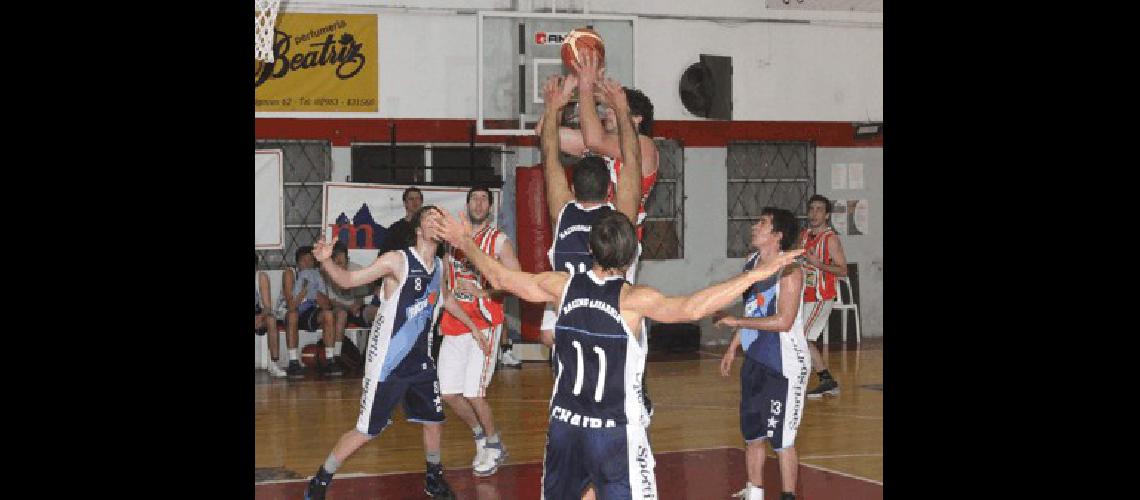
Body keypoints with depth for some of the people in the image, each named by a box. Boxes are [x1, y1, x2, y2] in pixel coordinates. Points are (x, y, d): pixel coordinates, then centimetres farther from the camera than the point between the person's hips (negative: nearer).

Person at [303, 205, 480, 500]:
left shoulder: (439, 266, 6)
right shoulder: (398, 260, -14)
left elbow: (446, 299, 27)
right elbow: (349, 280, -16)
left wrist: (473, 326, 33)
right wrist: (326, 261, -34)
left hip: (419, 359, 7)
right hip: (387, 359, -7)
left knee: (434, 420, 13)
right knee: (367, 431, -5)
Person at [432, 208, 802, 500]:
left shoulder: (564, 286, -3)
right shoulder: (633, 299, -18)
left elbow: (501, 278, 8)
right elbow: (691, 309, -33)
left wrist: (465, 244, 24)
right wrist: (754, 275, -33)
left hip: (565, 424, 5)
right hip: (616, 432, -5)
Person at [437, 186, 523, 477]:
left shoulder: (499, 241, -4)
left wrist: (481, 292, -18)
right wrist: (441, 315, 15)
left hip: (484, 325, -6)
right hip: (453, 325, 6)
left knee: (473, 394, -11)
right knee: (448, 393, 3)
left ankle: (494, 447, 11)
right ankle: (481, 436, 26)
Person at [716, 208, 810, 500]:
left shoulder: (789, 271, -18)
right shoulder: (751, 263, 7)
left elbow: (783, 321, -25)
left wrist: (736, 322, -21)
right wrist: (733, 347, 19)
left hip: (784, 366, -8)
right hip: (754, 360, 8)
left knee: (781, 440, -1)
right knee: (752, 433, 16)